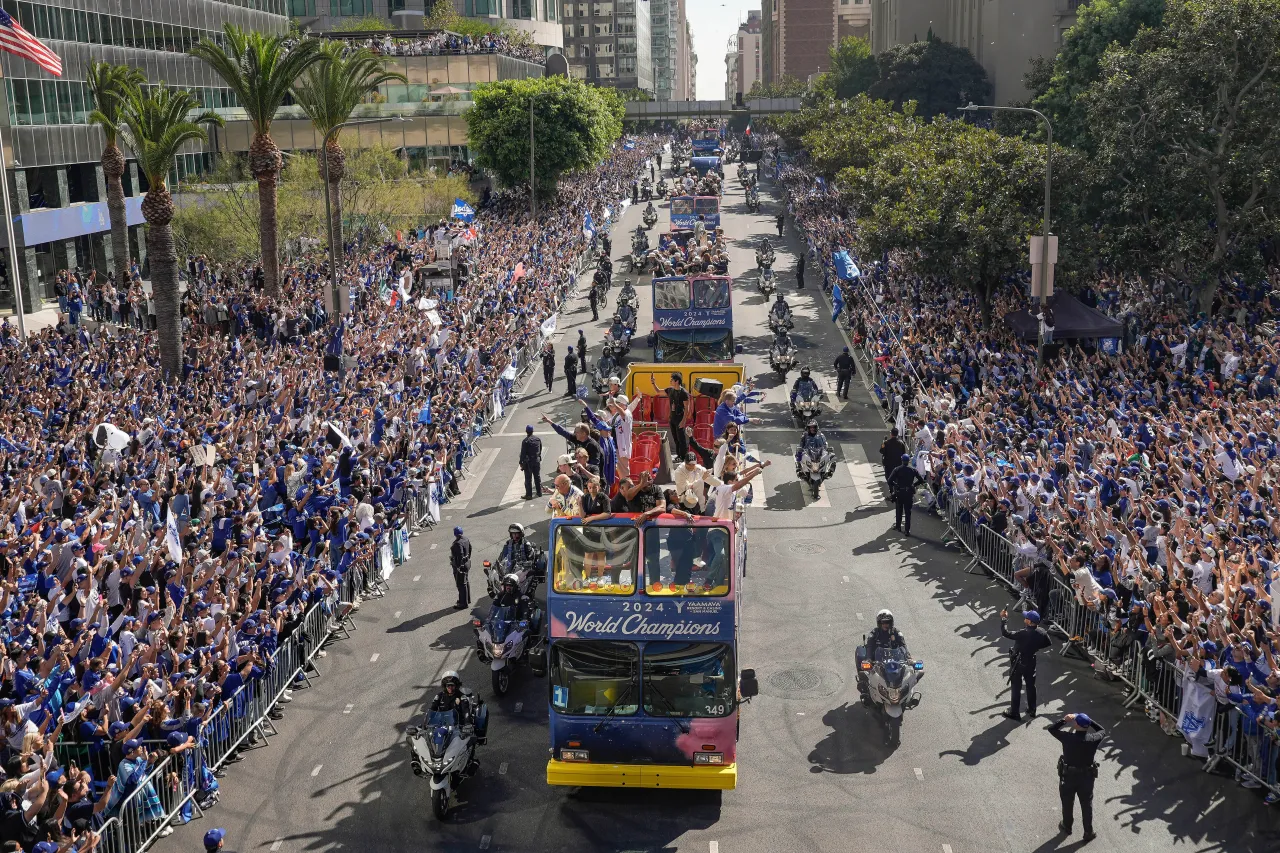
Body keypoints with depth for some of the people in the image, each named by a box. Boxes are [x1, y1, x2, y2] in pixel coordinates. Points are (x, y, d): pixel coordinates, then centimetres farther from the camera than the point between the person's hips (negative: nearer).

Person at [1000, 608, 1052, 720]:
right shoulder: (1041, 632, -13)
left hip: (1018, 663, -5)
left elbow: (1005, 633, -30)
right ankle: (1032, 710, 34)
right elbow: (1047, 643, 5)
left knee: (1016, 688, 8)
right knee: (1031, 686, 22)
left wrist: (1003, 618, -23)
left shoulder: (1023, 634, -32)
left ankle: (1014, 712, 18)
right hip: (1031, 662, 5)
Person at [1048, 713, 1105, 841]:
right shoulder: (1093, 739, -19)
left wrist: (1065, 720, -2)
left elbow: (1052, 728, -6)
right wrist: (1088, 721, 4)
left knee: (1067, 803, 21)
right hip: (1087, 777, 1)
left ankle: (1067, 827, 41)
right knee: (1087, 805, 19)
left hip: (1068, 776, -1)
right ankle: (1088, 833, 29)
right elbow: (1103, 731, 5)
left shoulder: (1068, 738, -24)